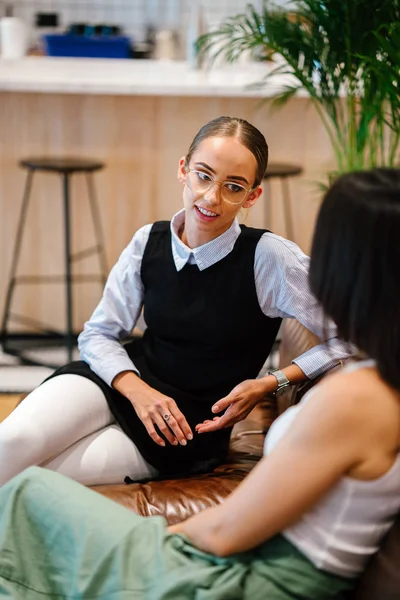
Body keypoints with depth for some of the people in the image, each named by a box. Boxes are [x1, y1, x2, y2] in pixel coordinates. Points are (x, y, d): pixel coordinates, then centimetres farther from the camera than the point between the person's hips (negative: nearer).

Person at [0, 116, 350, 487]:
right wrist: (137, 389, -15)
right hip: (122, 383, 3)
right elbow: (98, 334, 4)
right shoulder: (149, 242, -3)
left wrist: (272, 384, -18)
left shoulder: (269, 258, -16)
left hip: (188, 433, -3)